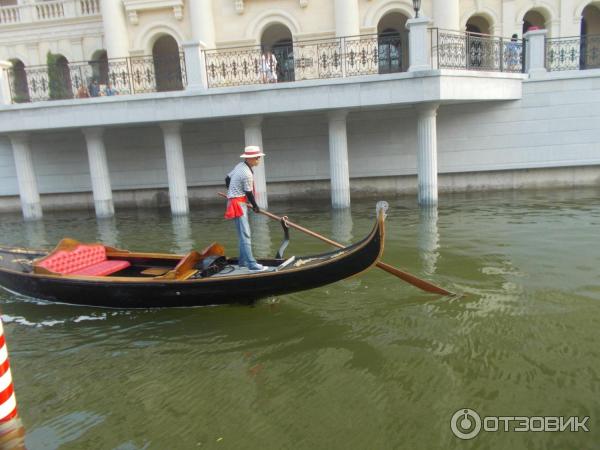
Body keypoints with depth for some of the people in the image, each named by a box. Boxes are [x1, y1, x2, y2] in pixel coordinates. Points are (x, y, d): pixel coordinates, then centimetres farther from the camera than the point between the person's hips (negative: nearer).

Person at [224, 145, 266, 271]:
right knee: (245, 234, -11)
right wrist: (255, 207, 2)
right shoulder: (247, 173, -20)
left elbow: (227, 178, 20)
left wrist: (232, 192, 33)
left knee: (244, 233, 15)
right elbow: (249, 193, -13)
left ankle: (243, 260, 22)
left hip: (235, 200, 10)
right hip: (238, 203, -10)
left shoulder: (240, 166, 9)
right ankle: (251, 263, -12)